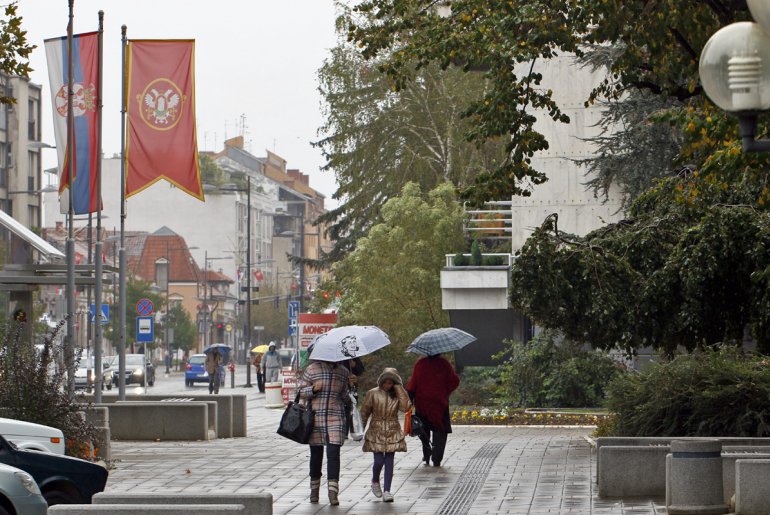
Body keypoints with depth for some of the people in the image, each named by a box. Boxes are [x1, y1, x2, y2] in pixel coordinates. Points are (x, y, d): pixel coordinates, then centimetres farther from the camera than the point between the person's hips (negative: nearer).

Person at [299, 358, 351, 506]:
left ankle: (333, 492, -11)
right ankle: (314, 489, 24)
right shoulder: (312, 369, 2)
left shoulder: (343, 372, 11)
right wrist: (313, 390, -15)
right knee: (316, 454, 7)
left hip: (336, 417, 1)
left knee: (333, 453, -10)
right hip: (315, 417, -1)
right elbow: (301, 392, 3)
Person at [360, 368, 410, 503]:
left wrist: (399, 390, -14)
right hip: (376, 431, -2)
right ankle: (375, 481, 22)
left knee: (389, 461, 0)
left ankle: (386, 491, 2)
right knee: (379, 461, -8)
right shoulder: (373, 394, -3)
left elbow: (404, 407, -16)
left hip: (393, 432, 2)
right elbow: (364, 412, 3)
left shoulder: (397, 394, 3)